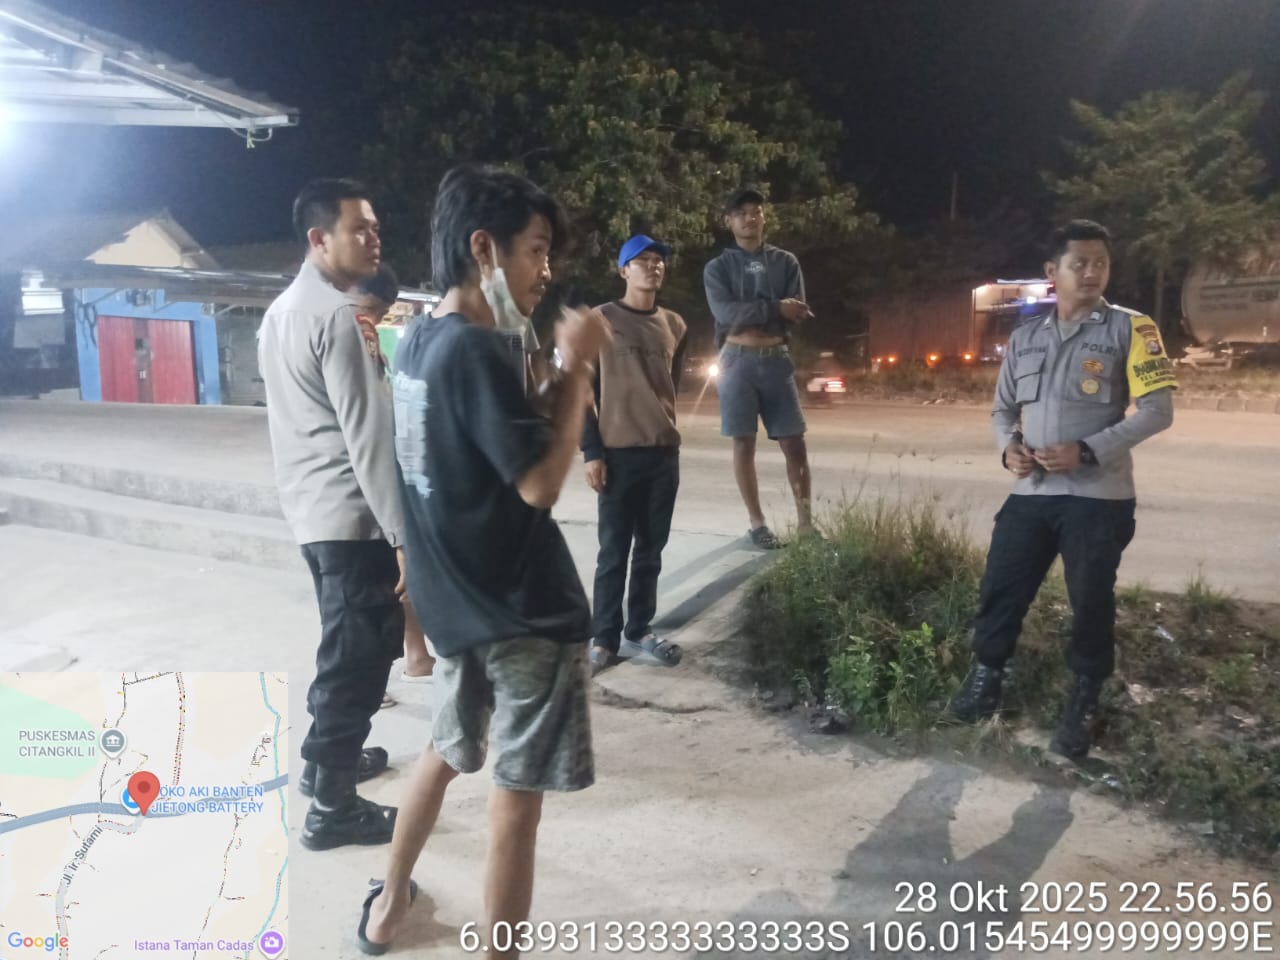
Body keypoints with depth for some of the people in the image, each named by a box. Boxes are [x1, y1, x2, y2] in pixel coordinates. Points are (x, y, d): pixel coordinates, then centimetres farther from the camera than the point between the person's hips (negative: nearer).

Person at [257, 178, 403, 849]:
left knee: (345, 644, 23)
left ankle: (326, 758, 39)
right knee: (359, 654, 1)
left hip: (310, 506, 10)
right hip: (353, 514, -10)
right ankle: (332, 806, 12)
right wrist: (404, 533, -21)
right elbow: (369, 434, -22)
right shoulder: (336, 316, -17)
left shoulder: (282, 310, 13)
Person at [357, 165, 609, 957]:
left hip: (456, 599, 10)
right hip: (522, 610, -9)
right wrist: (575, 369, -16)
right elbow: (541, 482, -24)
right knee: (518, 793, 5)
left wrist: (564, 377, 3)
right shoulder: (476, 351, -22)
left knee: (447, 750, 26)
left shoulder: (419, 341, 7)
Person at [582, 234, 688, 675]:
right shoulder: (601, 321, -3)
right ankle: (604, 639, 12)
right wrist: (591, 451, -10)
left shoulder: (674, 325, 12)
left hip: (665, 452, 5)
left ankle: (639, 631, 22)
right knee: (614, 551, 1)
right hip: (619, 453, -4)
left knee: (651, 550, 10)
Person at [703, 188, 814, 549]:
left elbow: (797, 315, -2)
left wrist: (749, 316, -13)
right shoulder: (718, 268, 5)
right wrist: (774, 309, -15)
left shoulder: (786, 262, 11)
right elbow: (725, 313, -12)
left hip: (776, 359, 2)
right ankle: (757, 522, 11)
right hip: (738, 360, -2)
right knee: (744, 443, 2)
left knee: (794, 442, 1)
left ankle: (804, 519, 11)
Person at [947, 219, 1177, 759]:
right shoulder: (1024, 339, 11)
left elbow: (1157, 409, -7)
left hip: (1098, 497, -3)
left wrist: (1088, 451, -17)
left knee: (1090, 601, 3)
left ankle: (1083, 702, 23)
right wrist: (1008, 447, -4)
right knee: (1001, 587, 4)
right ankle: (986, 678, 24)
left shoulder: (1129, 329, -2)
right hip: (1031, 493, 4)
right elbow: (1003, 408, 18)